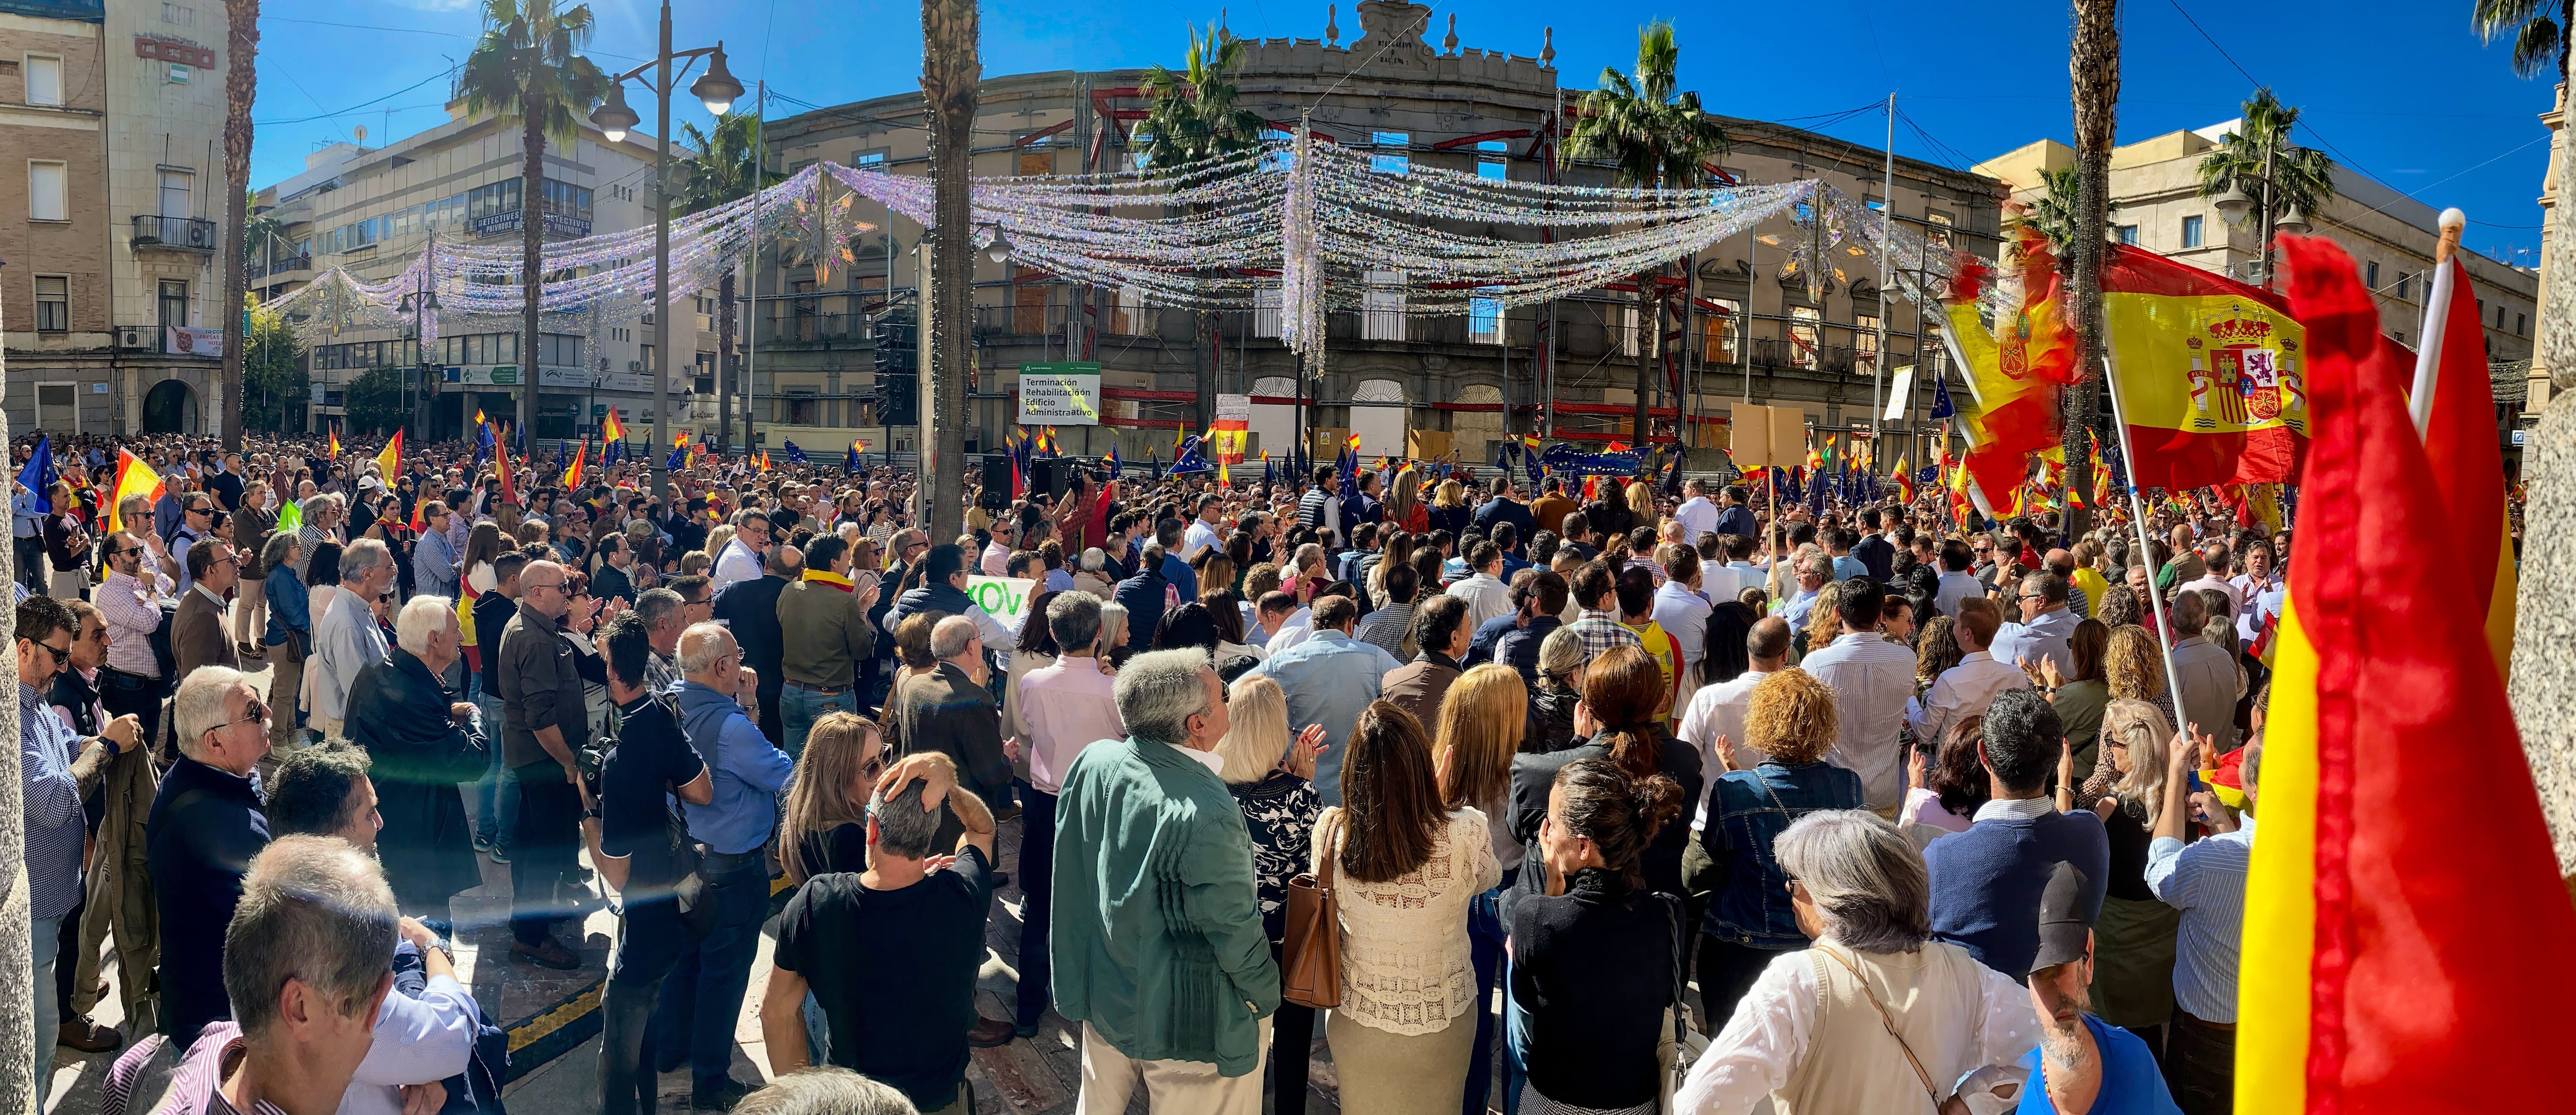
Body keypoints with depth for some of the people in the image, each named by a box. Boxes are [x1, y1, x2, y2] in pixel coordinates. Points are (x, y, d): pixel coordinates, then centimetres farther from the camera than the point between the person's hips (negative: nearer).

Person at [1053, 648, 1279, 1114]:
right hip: (1182, 1022, -6)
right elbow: (1236, 932, -21)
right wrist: (1267, 998, -6)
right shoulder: (1204, 816, -33)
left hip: (1102, 994, 7)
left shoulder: (1093, 762, -13)